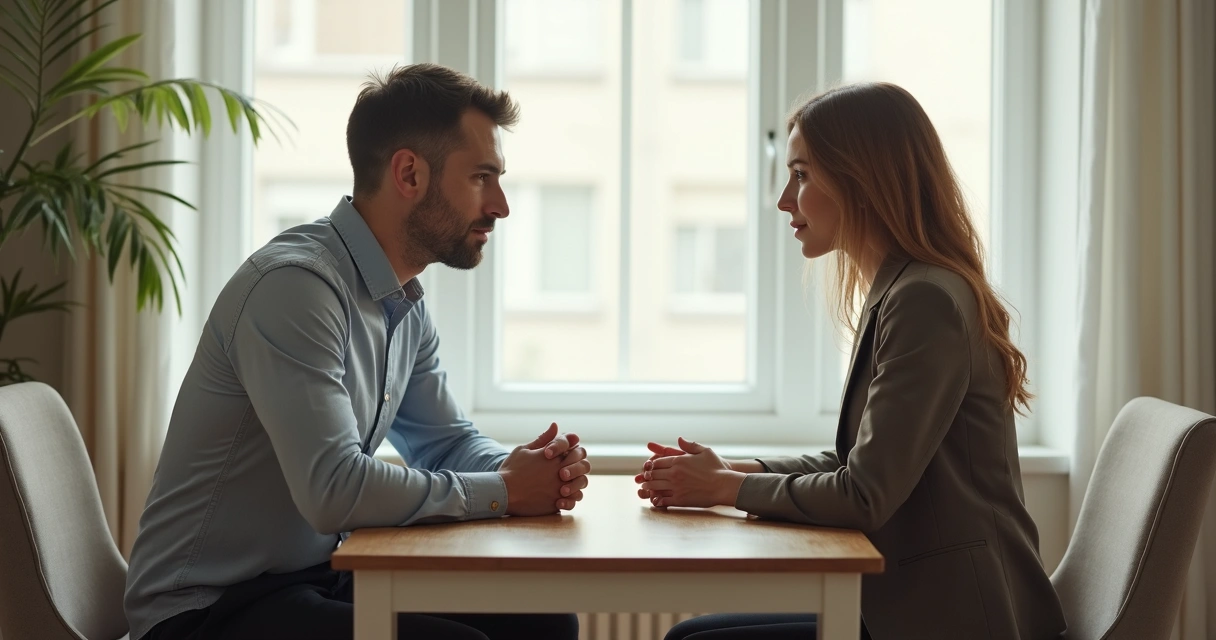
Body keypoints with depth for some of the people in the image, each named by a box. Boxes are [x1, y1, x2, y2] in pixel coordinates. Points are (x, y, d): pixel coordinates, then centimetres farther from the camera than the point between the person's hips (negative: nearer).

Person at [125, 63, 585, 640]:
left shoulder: (404, 304, 7)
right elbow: (334, 490, -30)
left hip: (316, 579, 9)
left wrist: (529, 468, -5)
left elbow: (446, 441, 18)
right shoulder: (295, 284, -22)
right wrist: (503, 492, -17)